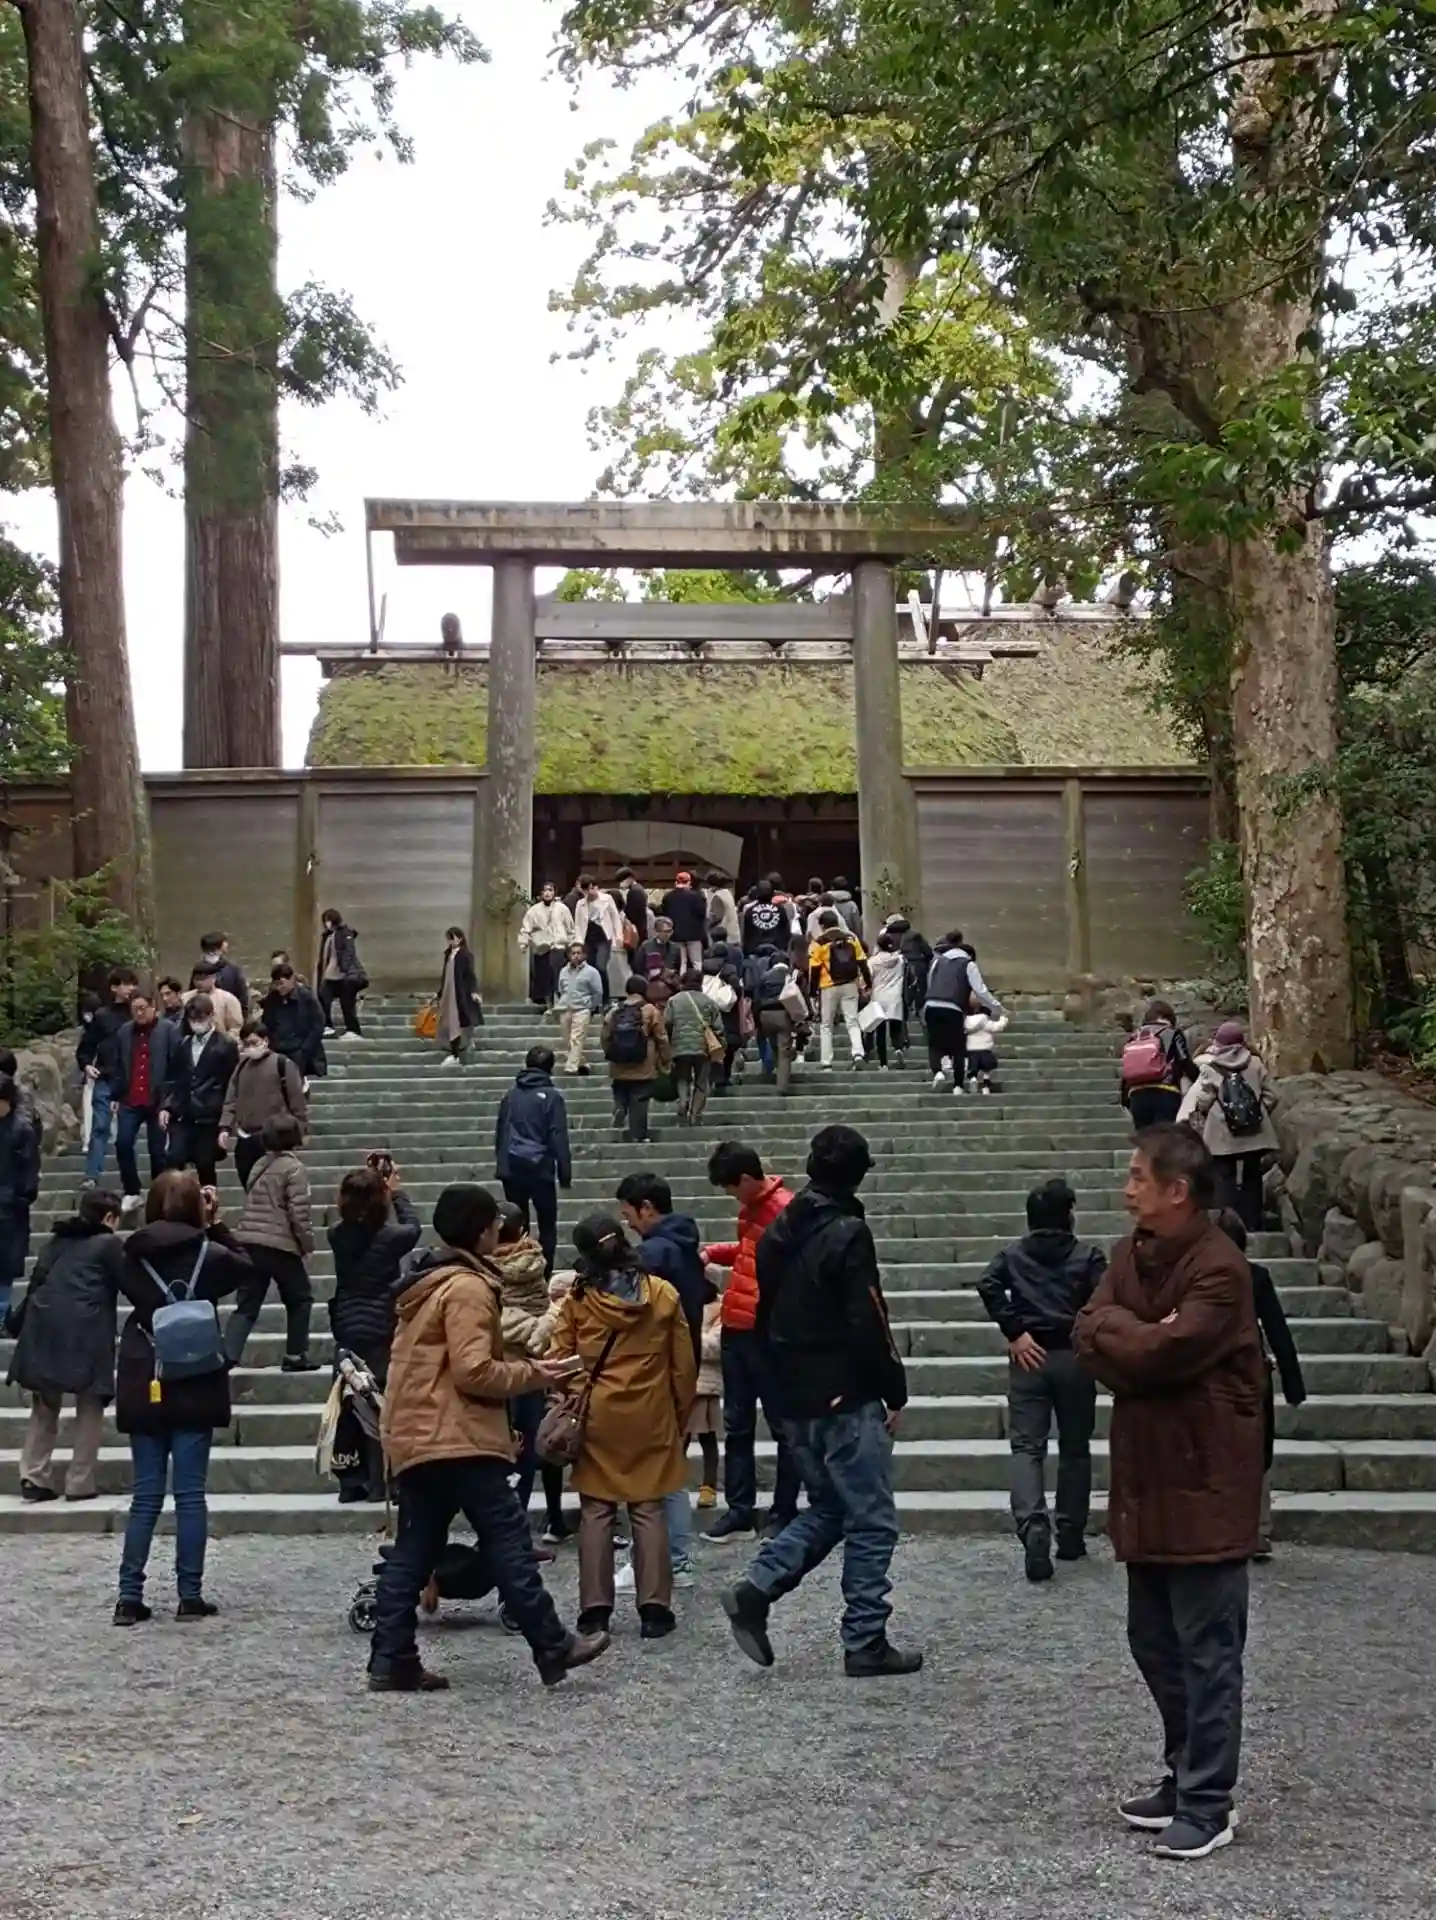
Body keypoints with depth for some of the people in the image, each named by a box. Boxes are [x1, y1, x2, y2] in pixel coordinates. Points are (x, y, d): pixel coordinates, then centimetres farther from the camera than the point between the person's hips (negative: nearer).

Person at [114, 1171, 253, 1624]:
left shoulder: (132, 1258, -2)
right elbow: (244, 1265, 12)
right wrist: (216, 1223, 9)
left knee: (146, 1495, 8)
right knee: (190, 1494, 3)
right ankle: (190, 1596, 6)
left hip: (144, 1389, 3)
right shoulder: (207, 1254, -7)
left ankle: (130, 1597, 5)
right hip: (195, 1390, -2)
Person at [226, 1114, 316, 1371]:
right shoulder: (294, 1168, -7)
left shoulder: (259, 1166, 16)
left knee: (247, 1304, 6)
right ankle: (295, 1356, 11)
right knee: (300, 1299, 10)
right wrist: (307, 1243, -1)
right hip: (280, 1244, -6)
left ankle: (228, 1356, -7)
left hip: (249, 1242, 6)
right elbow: (300, 1212, -13)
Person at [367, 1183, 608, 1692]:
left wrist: (518, 1368, 17)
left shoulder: (425, 1282, 17)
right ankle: (553, 1648, 2)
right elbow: (473, 1371, -20)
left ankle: (391, 1660, 8)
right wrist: (532, 1374, -7)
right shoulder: (468, 1287, -14)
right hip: (457, 1439, -10)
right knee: (508, 1541, -3)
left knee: (413, 1551, 9)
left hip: (414, 1436, 10)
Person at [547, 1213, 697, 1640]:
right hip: (650, 1417, 1)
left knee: (596, 1512, 7)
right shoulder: (663, 1294, -2)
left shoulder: (577, 1300, -6)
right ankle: (654, 1608, 4)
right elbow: (684, 1363, 2)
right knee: (649, 1511, 6)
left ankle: (595, 1609, 7)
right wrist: (681, 1413, 14)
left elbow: (560, 1360, -1)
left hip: (597, 1417, -1)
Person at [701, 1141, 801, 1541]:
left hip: (768, 1334, -9)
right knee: (736, 1424, 13)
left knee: (782, 1427, 4)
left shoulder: (784, 1210, -18)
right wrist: (714, 1253, 11)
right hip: (736, 1328, 9)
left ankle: (784, 1512, 12)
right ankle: (740, 1508, 21)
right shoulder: (752, 1206, 11)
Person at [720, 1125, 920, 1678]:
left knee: (827, 1508, 19)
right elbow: (868, 1325, -18)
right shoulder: (847, 1234, -15)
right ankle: (866, 1642, 6)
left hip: (792, 1401, 8)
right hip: (846, 1402, -8)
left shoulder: (777, 1233, 9)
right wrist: (895, 1392, -8)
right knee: (871, 1521, 3)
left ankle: (756, 1589, 4)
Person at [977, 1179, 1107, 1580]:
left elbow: (988, 1286, -9)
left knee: (1026, 1446, -2)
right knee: (1075, 1448, 14)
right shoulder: (1088, 1257, 2)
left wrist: (1014, 1332, -8)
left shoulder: (1012, 1254, 8)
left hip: (1030, 1355, 1)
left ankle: (1033, 1525, -25)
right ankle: (1070, 1535, 21)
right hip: (1074, 1356, 0)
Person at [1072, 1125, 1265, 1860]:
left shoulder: (1220, 1270, -18)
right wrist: (1142, 1338, -15)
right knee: (1155, 1643, 17)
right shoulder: (1133, 1252, 9)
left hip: (1204, 1488, -8)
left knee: (1206, 1654, 1)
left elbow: (1155, 1353, -25)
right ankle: (1185, 1776, 31)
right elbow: (1089, 1336, -1)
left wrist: (1112, 1330, -9)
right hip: (1145, 1481, 8)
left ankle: (1207, 1805, 10)